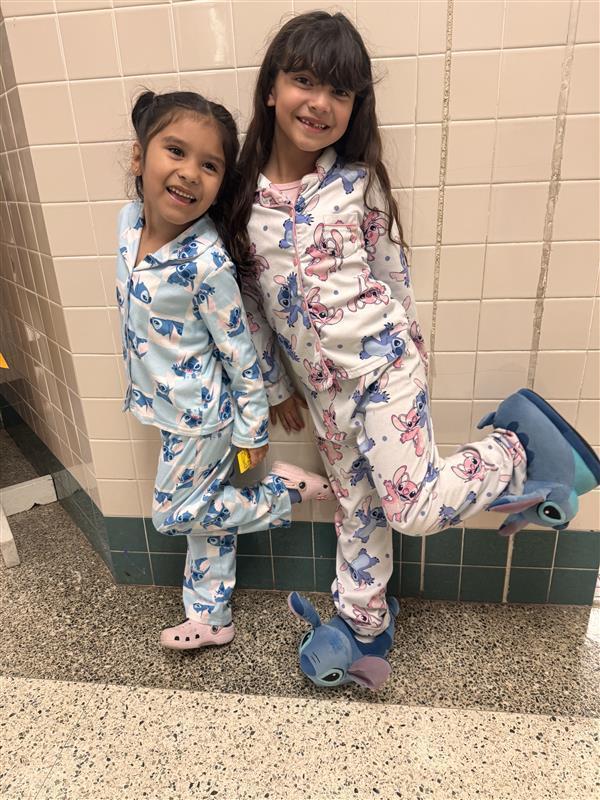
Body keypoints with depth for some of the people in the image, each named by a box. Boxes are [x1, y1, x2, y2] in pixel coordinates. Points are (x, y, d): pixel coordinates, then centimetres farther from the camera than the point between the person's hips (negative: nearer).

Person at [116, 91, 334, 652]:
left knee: (174, 514, 10)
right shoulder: (130, 220, -4)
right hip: (168, 404, 7)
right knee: (205, 511, 19)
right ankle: (210, 619, 38)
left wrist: (252, 429, -11)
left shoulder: (205, 263, -27)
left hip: (200, 415, -7)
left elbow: (240, 351, -19)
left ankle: (287, 489, 20)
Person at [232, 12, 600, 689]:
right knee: (356, 507, 16)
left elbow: (392, 270, 4)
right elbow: (249, 295, 6)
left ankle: (515, 448, 16)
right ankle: (364, 623, 38)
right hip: (322, 383, 3)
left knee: (414, 511, -10)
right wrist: (274, 386, 11)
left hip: (382, 363, -3)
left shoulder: (359, 182, -6)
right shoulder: (243, 191, 0)